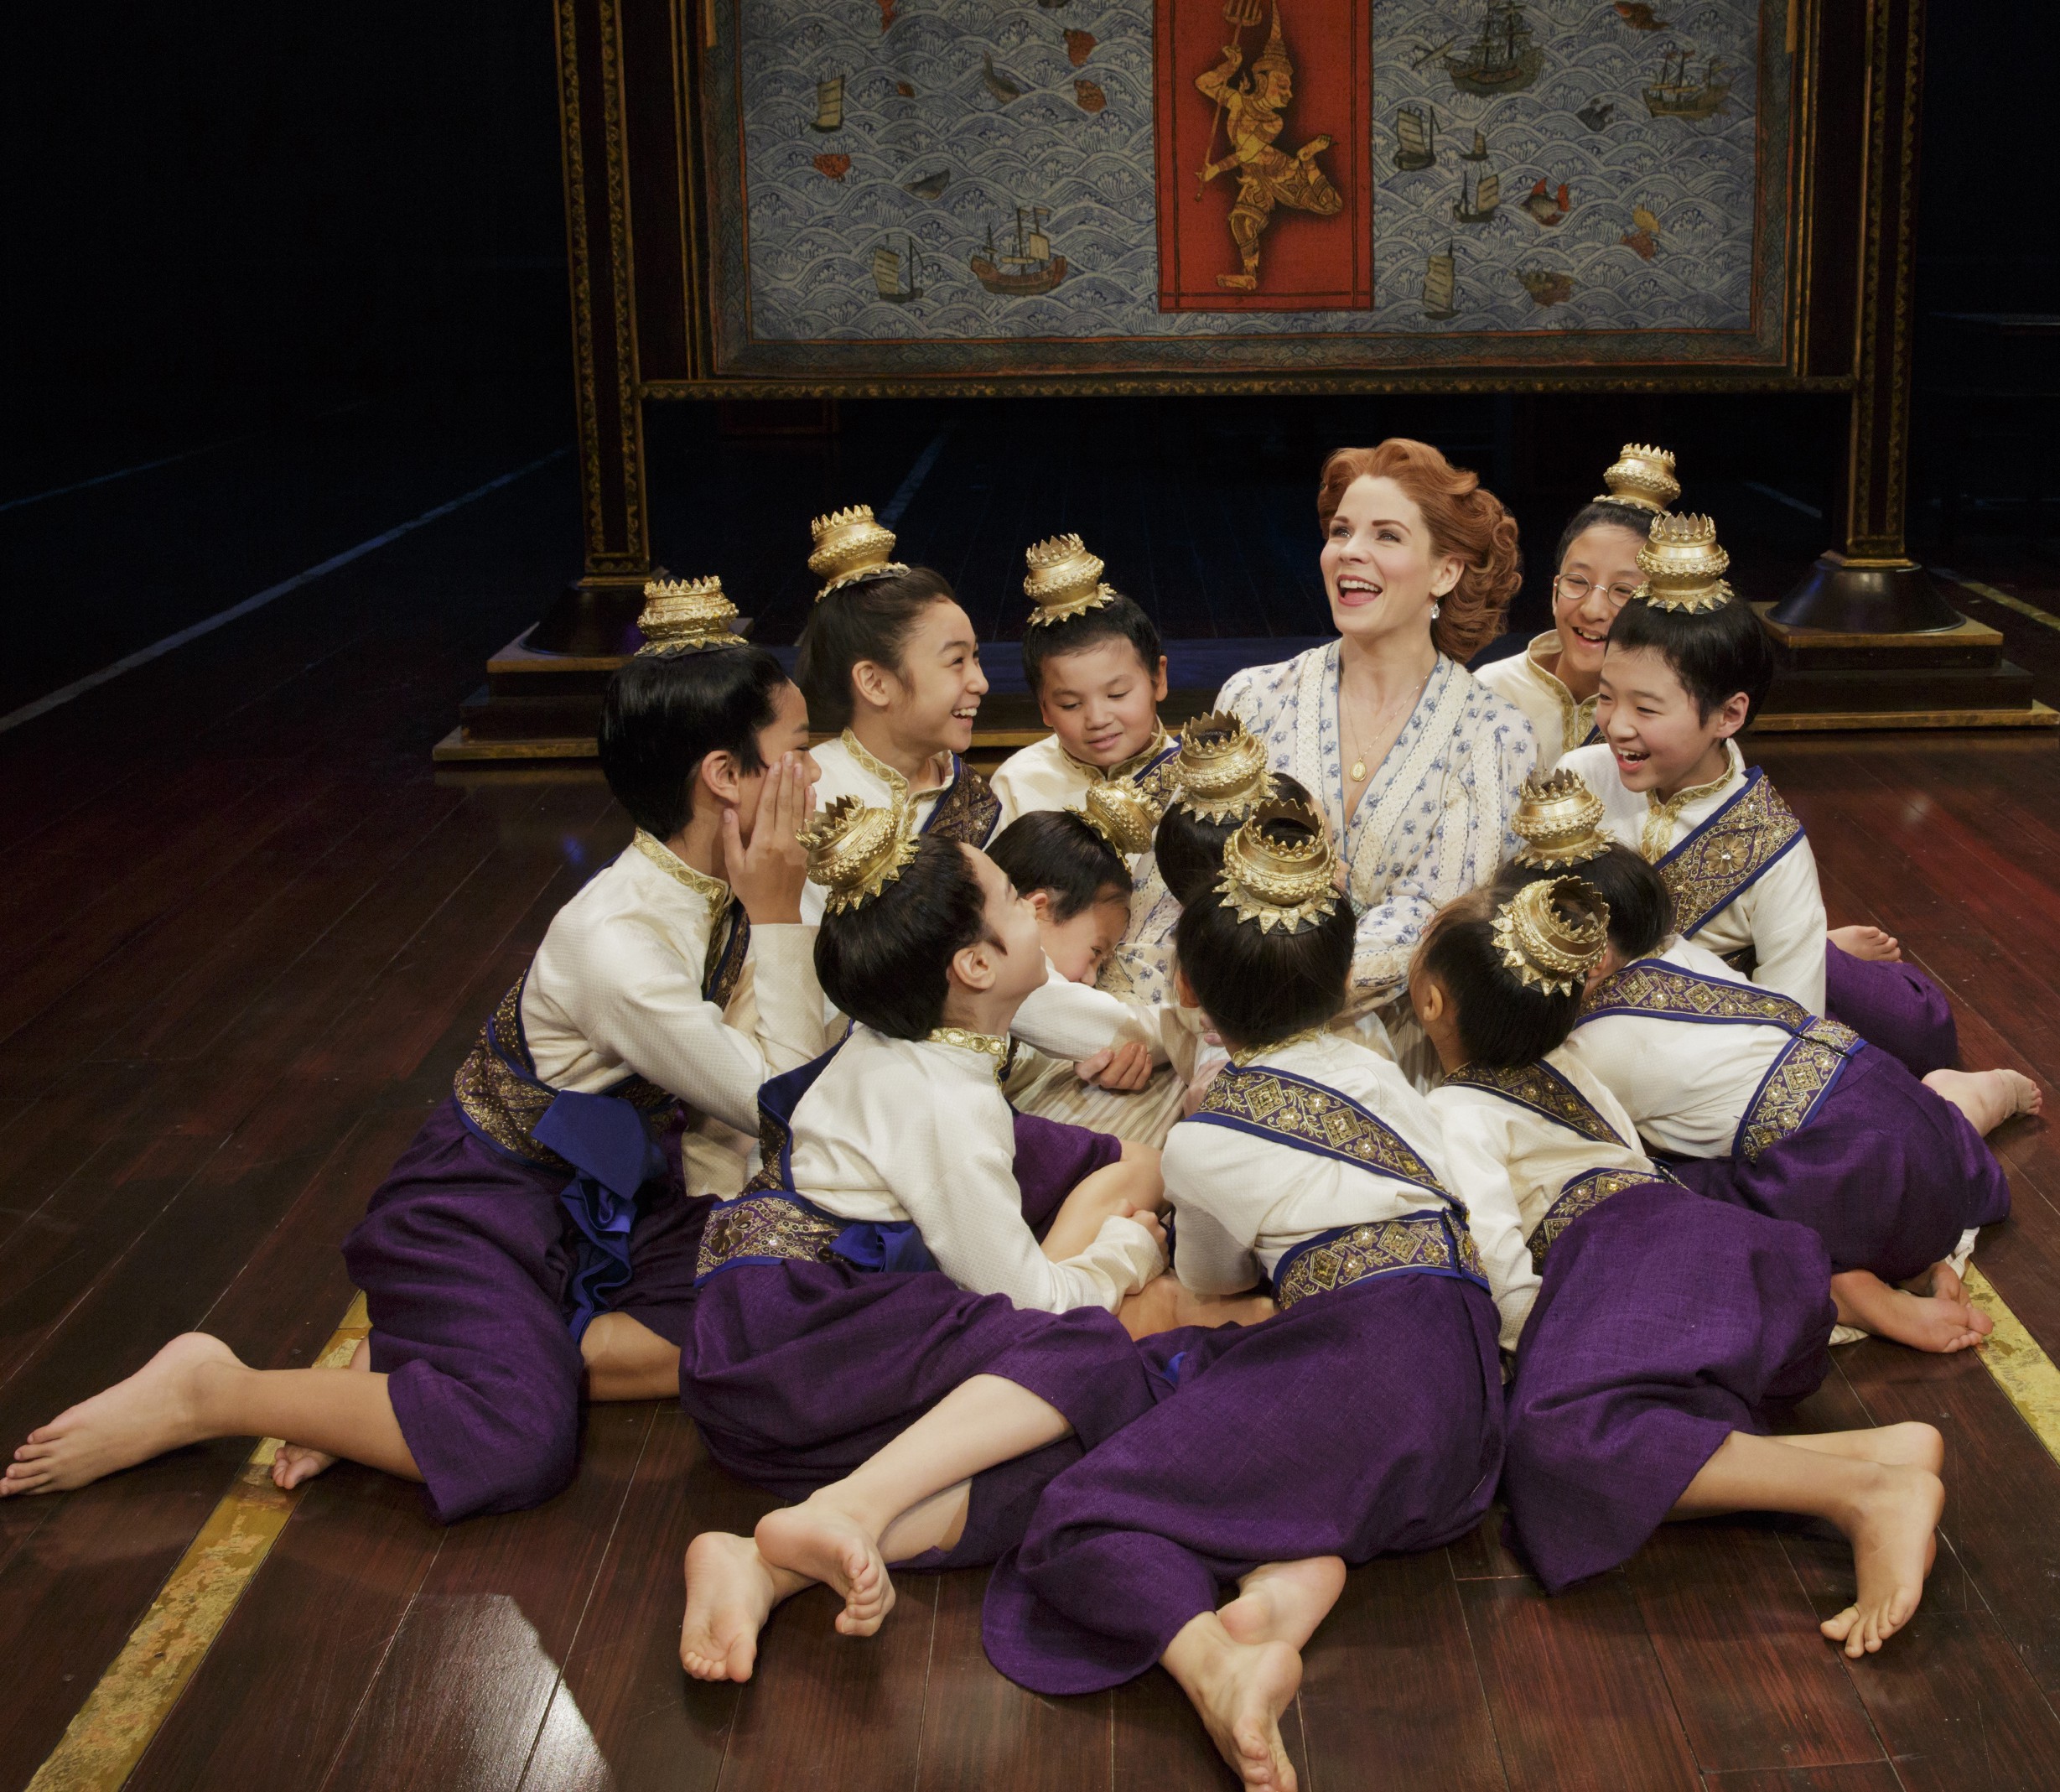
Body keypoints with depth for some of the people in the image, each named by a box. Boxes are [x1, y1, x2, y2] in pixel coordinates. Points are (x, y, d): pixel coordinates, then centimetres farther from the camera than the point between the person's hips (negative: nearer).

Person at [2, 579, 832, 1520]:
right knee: (519, 1445, -29)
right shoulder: (615, 942, -29)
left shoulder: (724, 886, -5)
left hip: (603, 1191, 9)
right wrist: (779, 917, -23)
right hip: (490, 1198, -9)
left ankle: (421, 1364, -6)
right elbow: (778, 1103, -21)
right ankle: (204, 1391, -9)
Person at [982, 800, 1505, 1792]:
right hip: (1468, 1377, 7)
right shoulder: (1374, 1074, 19)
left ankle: (1213, 1666, -38)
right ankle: (1304, 1576, -8)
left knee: (1081, 1516, -5)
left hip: (1360, 1362, -7)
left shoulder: (1198, 1143, 4)